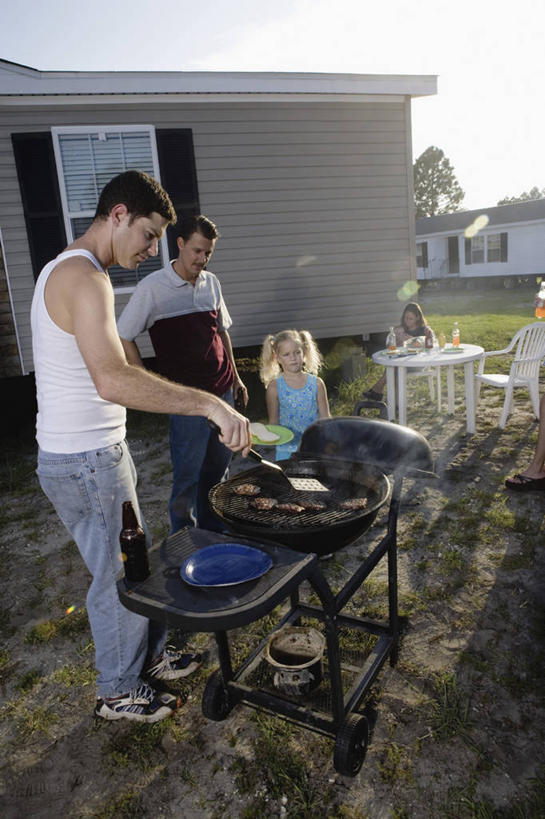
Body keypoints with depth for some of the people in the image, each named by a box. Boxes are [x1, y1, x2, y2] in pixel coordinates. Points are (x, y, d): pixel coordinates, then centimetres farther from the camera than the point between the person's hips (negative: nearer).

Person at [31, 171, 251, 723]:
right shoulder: (84, 278, -22)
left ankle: (150, 655, 41)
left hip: (98, 452, 10)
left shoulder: (67, 271, 13)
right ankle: (118, 691, 30)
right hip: (85, 462, -10)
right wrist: (209, 403, -38)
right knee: (118, 577, 7)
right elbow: (112, 380, -37)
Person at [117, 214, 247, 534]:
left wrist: (235, 377, 18)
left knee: (219, 466, 15)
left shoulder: (212, 282, 8)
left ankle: (214, 531, 33)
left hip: (222, 391, 6)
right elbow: (123, 338, -7)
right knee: (188, 474, 2)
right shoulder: (153, 287, -10)